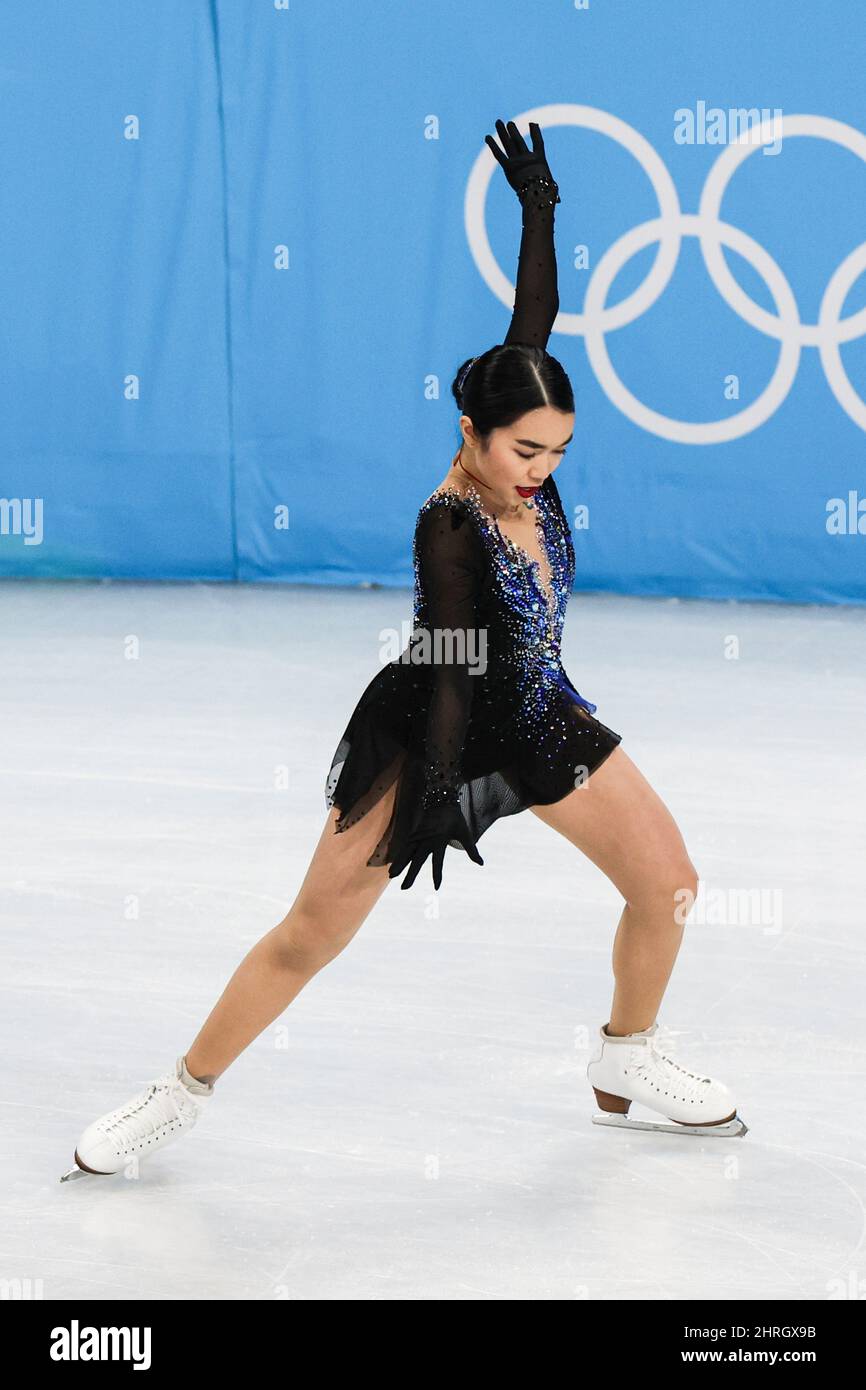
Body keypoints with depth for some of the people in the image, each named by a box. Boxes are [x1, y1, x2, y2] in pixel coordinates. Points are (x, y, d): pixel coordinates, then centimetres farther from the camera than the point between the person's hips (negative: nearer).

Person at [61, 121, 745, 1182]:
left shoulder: (524, 472, -10)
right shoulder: (450, 528, -27)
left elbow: (534, 322, -5)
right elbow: (452, 667, -28)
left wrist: (539, 210, -8)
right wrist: (436, 790, -28)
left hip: (536, 719, 7)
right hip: (425, 734, -7)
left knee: (668, 882, 6)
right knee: (311, 935, -6)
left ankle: (627, 1063, 28)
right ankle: (181, 1096, 8)